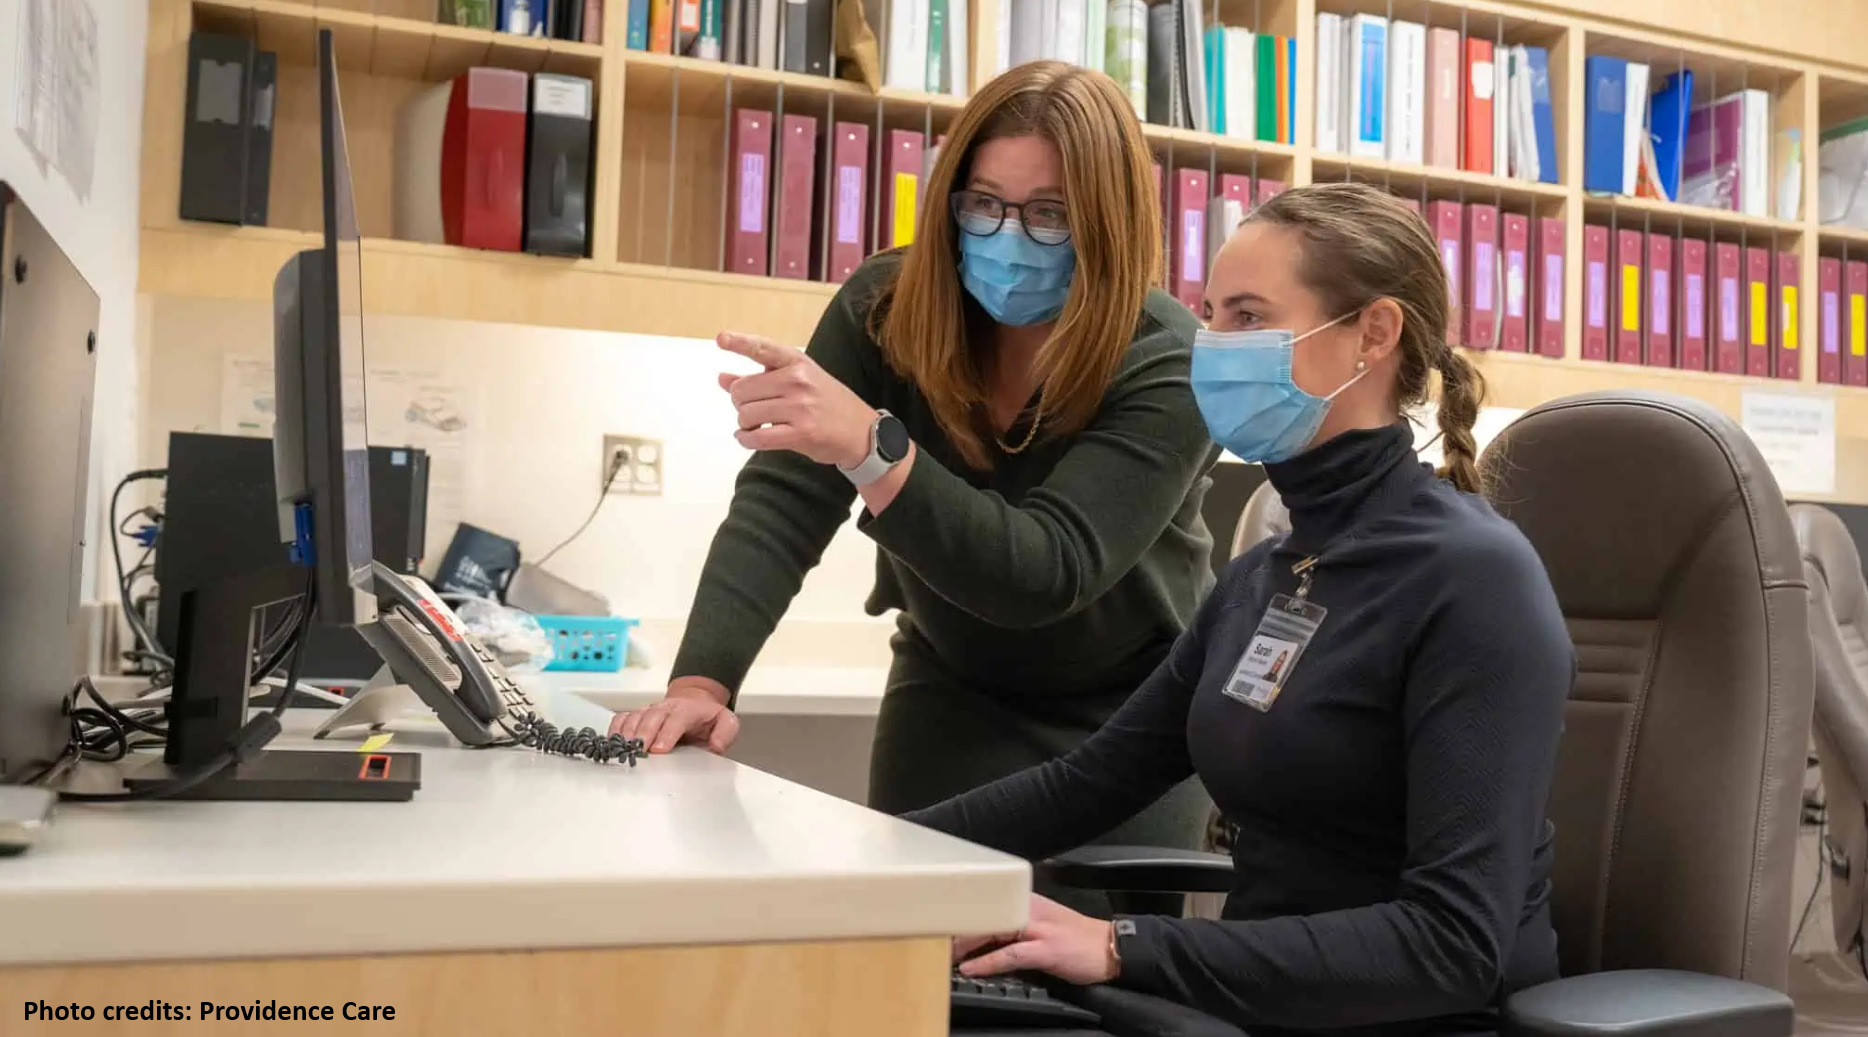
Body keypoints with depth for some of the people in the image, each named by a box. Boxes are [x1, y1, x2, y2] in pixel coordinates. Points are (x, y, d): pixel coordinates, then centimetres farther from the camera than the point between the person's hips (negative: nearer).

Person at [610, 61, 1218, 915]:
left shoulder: (1169, 367, -25)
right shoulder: (888, 308, -14)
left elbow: (1043, 574, -36)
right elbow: (780, 504, -19)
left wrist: (868, 443, -50)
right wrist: (702, 681, -35)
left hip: (1124, 725, -3)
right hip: (948, 696, 3)